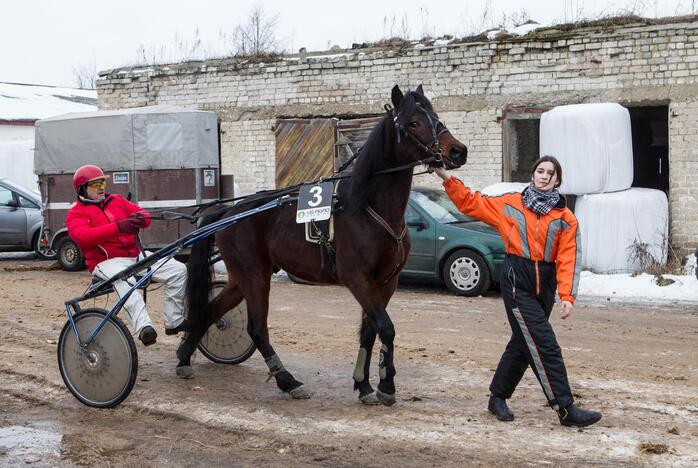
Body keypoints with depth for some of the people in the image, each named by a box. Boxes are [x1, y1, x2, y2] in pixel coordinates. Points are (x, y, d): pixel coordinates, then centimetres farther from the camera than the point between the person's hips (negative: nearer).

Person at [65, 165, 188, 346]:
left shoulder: (117, 200, 22)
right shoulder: (76, 213, 4)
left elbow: (143, 214, 12)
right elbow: (82, 236, -18)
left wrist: (141, 218, -17)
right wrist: (117, 227, -30)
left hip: (136, 255, 6)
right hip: (107, 261, -6)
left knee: (178, 270, -10)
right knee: (124, 280, -41)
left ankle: (174, 322, -10)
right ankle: (143, 327, -56)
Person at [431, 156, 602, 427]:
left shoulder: (566, 219, 6)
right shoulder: (511, 205, 4)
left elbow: (569, 259, -3)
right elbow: (471, 203, 8)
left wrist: (567, 296, -14)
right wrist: (446, 178, 0)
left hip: (545, 285, 4)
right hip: (517, 281, -4)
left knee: (523, 343, 13)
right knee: (544, 344, -10)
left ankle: (498, 397, 30)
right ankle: (565, 409, -9)